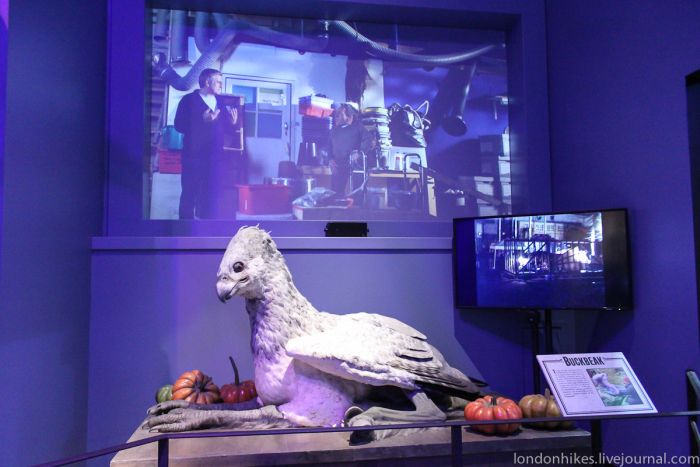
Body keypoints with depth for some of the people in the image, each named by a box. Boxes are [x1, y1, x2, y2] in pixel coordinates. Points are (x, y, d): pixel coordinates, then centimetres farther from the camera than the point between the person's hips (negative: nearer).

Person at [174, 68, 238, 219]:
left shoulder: (220, 102, 14)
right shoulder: (189, 100, -3)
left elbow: (223, 128, 13)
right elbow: (179, 126, -12)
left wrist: (232, 122, -8)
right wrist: (202, 120, -23)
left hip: (215, 156, 5)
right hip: (193, 156, -5)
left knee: (210, 194, 7)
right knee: (189, 193, -1)